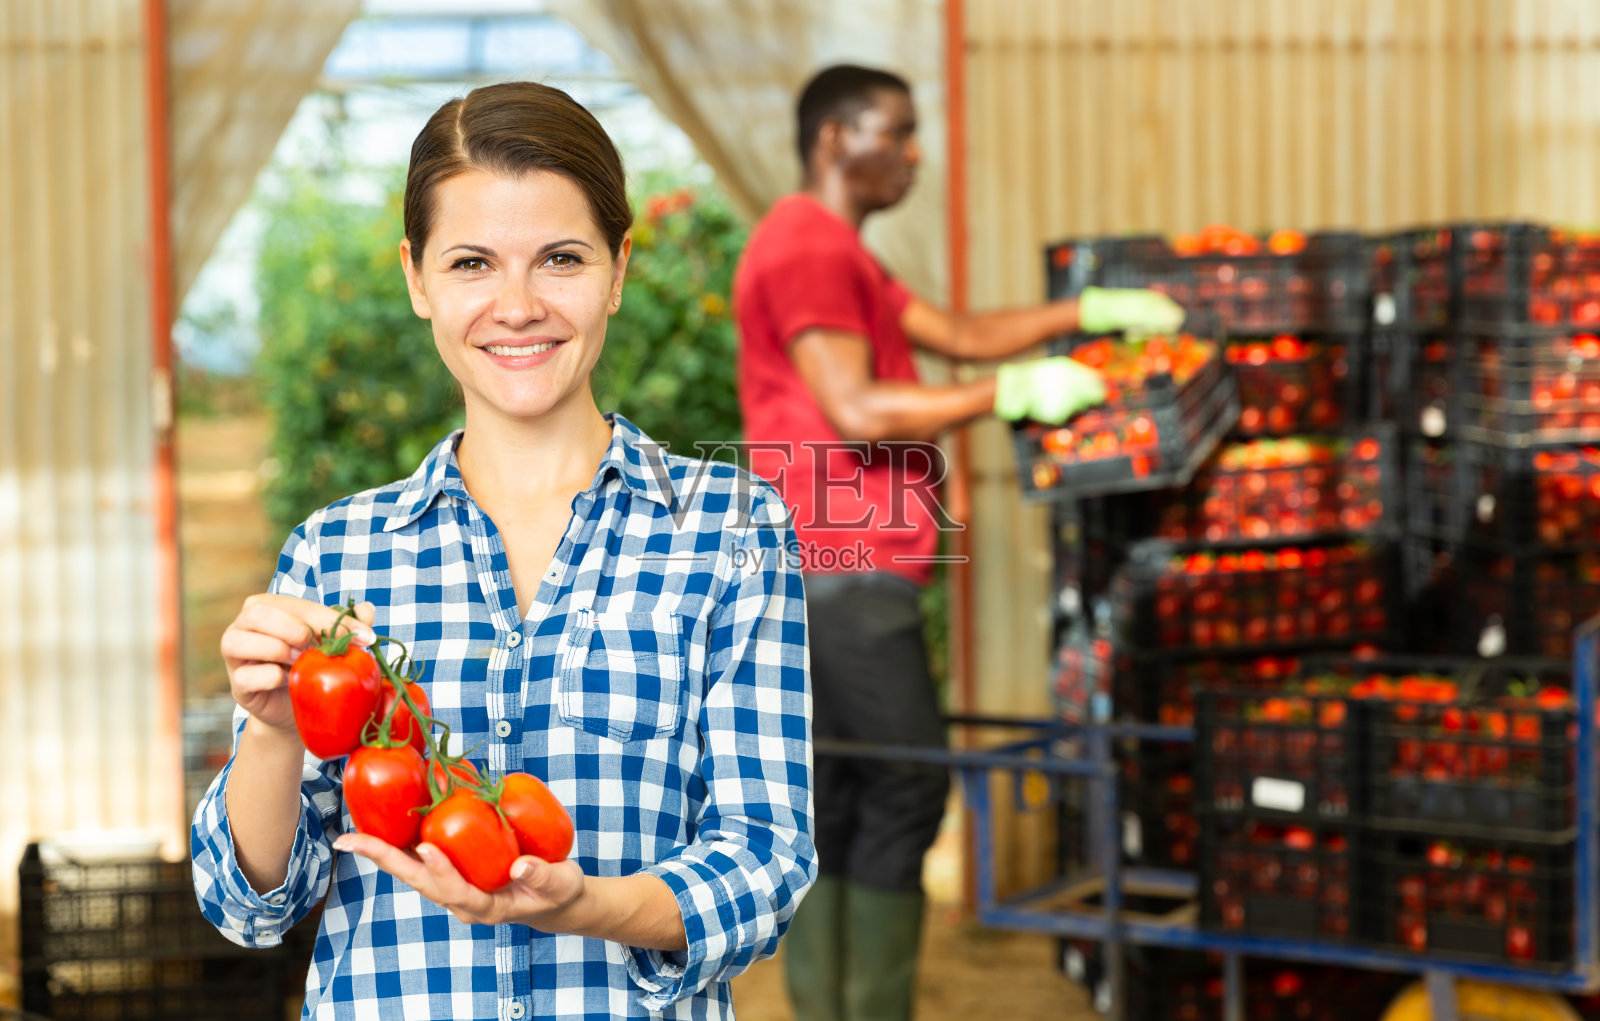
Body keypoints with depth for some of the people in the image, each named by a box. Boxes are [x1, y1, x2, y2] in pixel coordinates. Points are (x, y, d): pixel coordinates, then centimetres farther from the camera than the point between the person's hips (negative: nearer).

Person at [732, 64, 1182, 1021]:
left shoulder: (836, 252, 24)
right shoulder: (806, 246, -10)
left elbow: (960, 332, 23)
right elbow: (856, 413, -18)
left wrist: (1091, 312, 17)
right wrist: (1012, 392, -14)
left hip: (834, 572, 10)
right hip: (847, 571, -10)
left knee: (833, 800, 8)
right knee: (910, 784, -8)